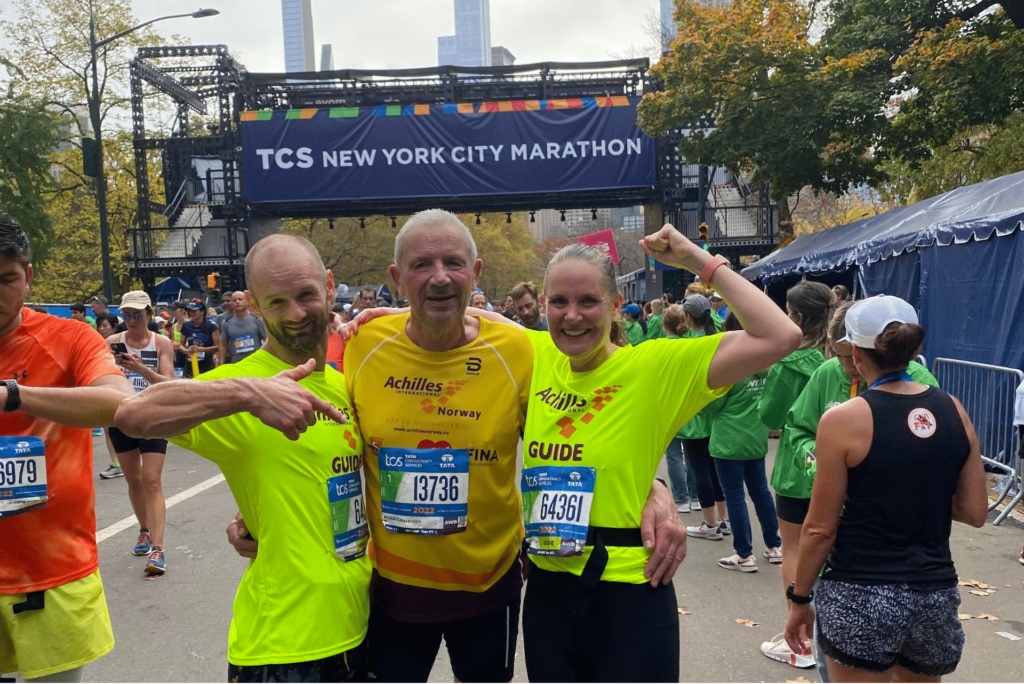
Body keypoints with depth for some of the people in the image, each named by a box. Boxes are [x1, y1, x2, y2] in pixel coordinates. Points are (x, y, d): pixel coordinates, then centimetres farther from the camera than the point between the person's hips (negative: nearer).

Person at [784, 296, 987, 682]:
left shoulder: (843, 419, -13)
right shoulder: (953, 411, 1)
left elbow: (820, 529, -9)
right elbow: (975, 513, 7)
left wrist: (799, 598, 3)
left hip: (860, 596, -5)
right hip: (936, 594, 5)